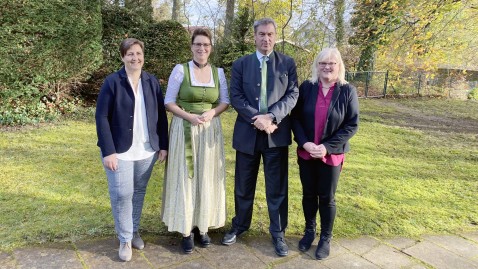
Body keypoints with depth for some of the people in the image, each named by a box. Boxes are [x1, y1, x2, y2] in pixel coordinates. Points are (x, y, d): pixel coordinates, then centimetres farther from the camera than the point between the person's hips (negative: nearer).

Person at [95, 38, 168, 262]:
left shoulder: (152, 82, 4)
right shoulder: (112, 82, -7)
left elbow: (161, 115, 7)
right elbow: (102, 117, -9)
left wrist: (163, 145, 4)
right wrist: (108, 151, -15)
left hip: (147, 150, 3)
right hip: (120, 151, -3)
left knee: (139, 192, 14)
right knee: (122, 195, 1)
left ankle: (134, 232, 32)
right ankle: (125, 239, 19)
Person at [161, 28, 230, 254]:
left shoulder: (218, 72, 6)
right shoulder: (180, 70, -3)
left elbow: (225, 101, 8)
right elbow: (168, 102, -3)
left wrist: (211, 113, -12)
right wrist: (189, 116, -18)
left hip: (210, 131, 3)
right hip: (185, 130, -3)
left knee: (207, 178, 8)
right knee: (185, 177, 1)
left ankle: (202, 226, 24)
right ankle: (186, 230, 14)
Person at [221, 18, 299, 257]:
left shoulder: (287, 63, 5)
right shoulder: (240, 64, 6)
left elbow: (292, 94, -3)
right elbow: (236, 97, -2)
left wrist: (271, 116, -17)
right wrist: (256, 118, -16)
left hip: (277, 133, -1)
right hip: (247, 133, 1)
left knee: (277, 187, 7)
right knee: (243, 185, 14)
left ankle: (278, 233, 24)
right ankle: (239, 226, 34)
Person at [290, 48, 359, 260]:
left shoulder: (348, 91, -6)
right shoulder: (306, 87, -2)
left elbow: (352, 125, -6)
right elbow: (295, 117, 0)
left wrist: (327, 147, -15)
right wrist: (304, 142, -14)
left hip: (331, 154, -2)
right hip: (306, 153, 2)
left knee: (327, 197, 9)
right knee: (308, 194, 14)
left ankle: (326, 238, 28)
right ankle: (309, 231, 36)